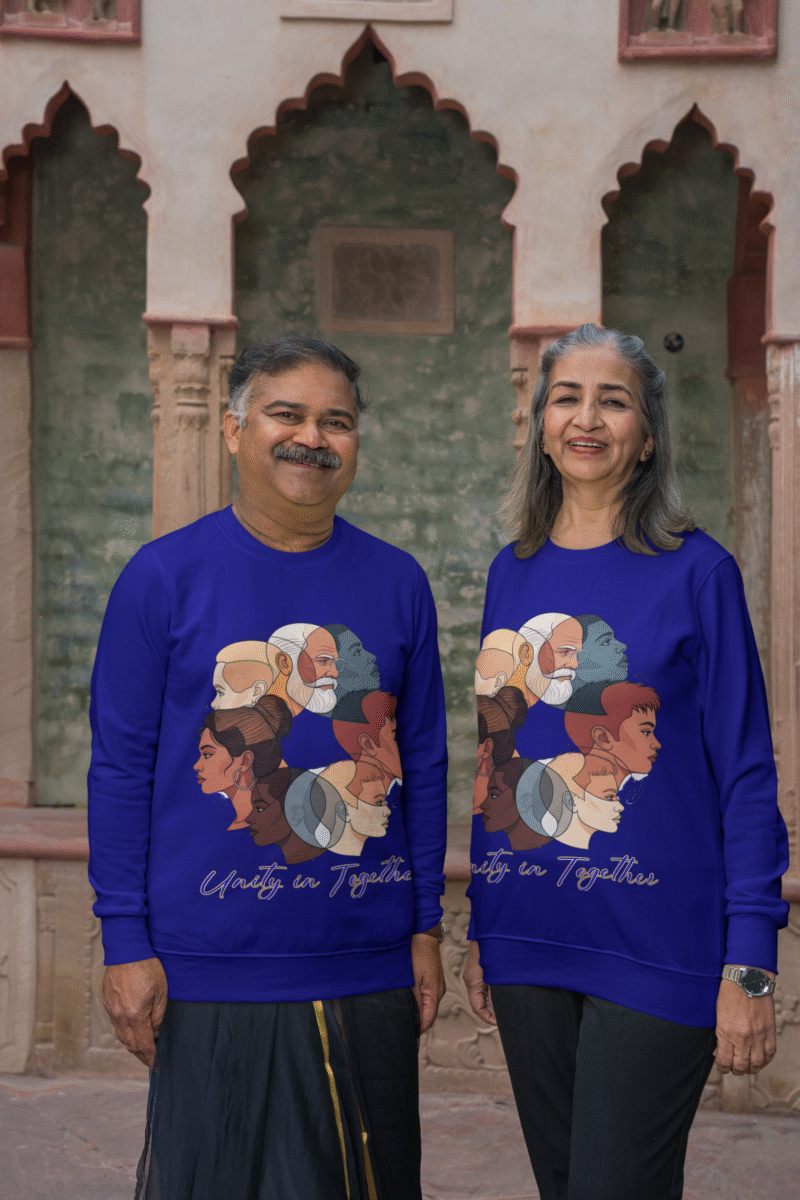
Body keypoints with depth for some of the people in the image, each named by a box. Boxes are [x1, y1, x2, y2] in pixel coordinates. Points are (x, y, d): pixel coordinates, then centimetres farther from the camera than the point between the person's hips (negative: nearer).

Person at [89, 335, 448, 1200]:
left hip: (371, 974, 3)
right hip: (213, 981, -3)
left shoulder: (396, 584, 5)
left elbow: (422, 765, 10)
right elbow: (120, 771, -3)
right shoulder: (164, 576, -3)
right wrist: (126, 942, -6)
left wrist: (426, 928, 8)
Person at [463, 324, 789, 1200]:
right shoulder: (513, 574, 7)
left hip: (657, 954, -4)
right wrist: (480, 925, 12)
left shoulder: (695, 571, -6)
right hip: (531, 944, 5)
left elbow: (746, 776, -7)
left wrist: (749, 965, -12)